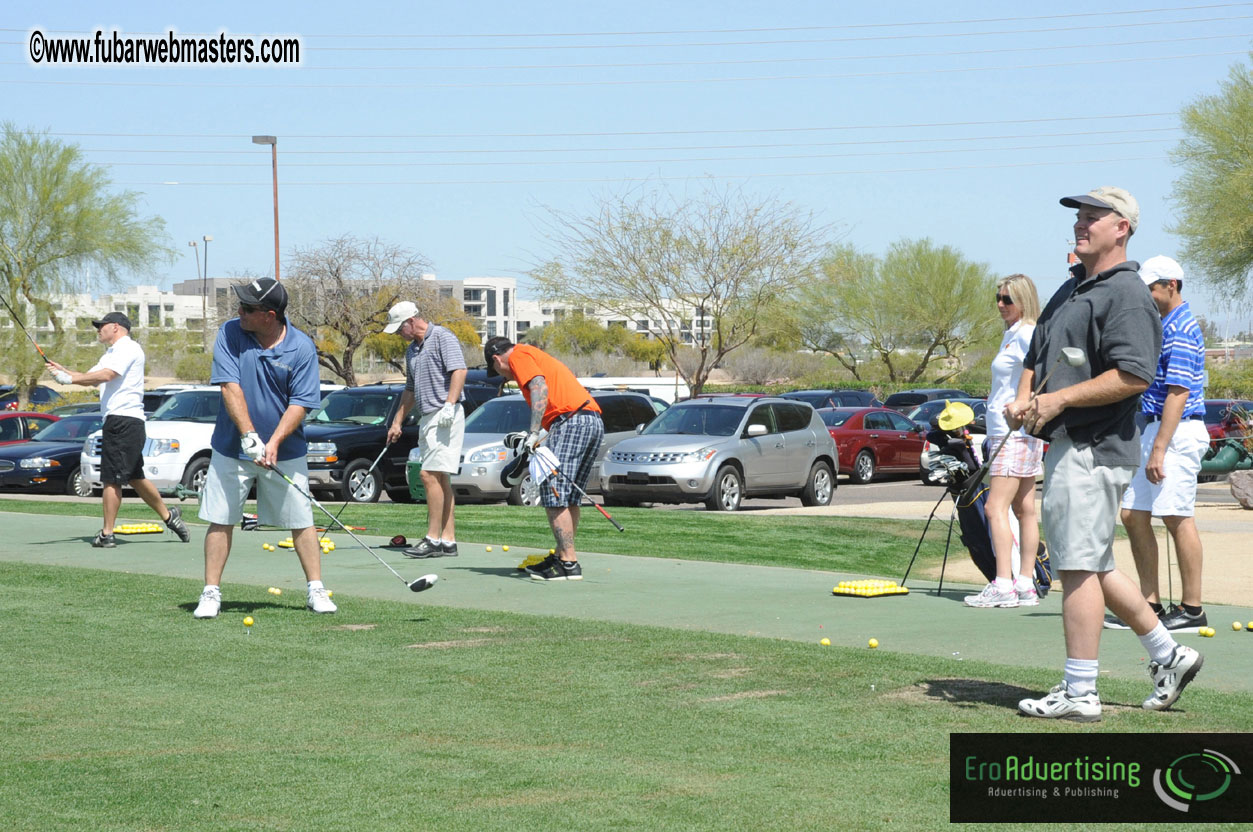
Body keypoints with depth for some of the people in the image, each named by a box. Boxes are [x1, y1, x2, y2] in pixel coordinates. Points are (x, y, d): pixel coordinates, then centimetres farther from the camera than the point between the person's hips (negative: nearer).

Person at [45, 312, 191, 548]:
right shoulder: (112, 353, 26)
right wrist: (64, 372, 3)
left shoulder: (128, 348, -8)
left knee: (112, 479, -8)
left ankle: (107, 534, -5)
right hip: (123, 422, 10)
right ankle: (168, 515, 22)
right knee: (135, 477, 15)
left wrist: (70, 378, -20)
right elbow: (91, 378, 17)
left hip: (123, 420, -10)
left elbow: (106, 374, -21)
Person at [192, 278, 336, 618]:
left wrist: (274, 442, -24)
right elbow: (230, 387, -14)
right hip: (231, 449, 0)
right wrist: (249, 435, -24)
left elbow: (300, 403, -11)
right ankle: (211, 593, 8)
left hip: (285, 452, 0)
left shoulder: (301, 347, -9)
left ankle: (316, 590, 12)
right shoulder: (230, 333, -7)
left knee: (301, 521, 3)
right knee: (220, 520, 0)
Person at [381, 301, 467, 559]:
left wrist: (449, 404, -27)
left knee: (430, 475, -15)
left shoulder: (442, 338, -6)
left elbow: (459, 370, -18)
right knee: (440, 479, 6)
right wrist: (397, 422, 27)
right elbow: (410, 389, 29)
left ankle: (433, 539, -14)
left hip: (445, 417, -10)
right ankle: (448, 542, 6)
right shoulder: (412, 350, 21)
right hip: (427, 419, 10)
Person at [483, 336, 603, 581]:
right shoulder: (539, 357, 32)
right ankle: (563, 556, 18)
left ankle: (569, 564, -13)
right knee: (569, 498, 15)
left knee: (554, 495, -9)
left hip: (572, 420, -10)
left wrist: (534, 433, -18)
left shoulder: (519, 355, 5)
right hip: (594, 421, 10)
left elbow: (540, 388, -12)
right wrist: (539, 437, 31)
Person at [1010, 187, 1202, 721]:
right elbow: (1037, 355, 25)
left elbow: (1134, 376, -22)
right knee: (1093, 567, 16)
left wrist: (1060, 398, -20)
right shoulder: (1072, 289, 19)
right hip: (1068, 446, 11)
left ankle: (1079, 694, -4)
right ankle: (1168, 656, 26)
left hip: (1094, 450, -11)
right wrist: (1024, 398, 5)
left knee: (1079, 567, -8)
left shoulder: (1126, 295, -12)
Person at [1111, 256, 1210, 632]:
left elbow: (1178, 393, -20)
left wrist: (1159, 450, -23)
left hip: (1177, 432, -10)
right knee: (1133, 514, 7)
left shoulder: (1181, 330, -14)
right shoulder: (1163, 326, 17)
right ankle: (1150, 605, 11)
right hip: (1153, 430, 10)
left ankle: (1192, 610, -2)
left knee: (1177, 518, -7)